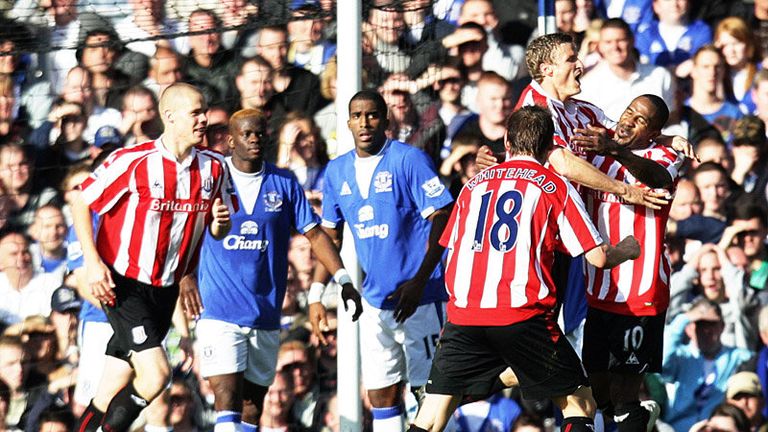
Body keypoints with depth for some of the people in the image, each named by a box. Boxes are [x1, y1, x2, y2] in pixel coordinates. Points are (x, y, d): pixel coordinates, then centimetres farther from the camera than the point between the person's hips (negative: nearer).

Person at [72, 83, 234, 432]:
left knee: (112, 393, 9)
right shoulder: (133, 161, -14)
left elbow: (217, 232, 15)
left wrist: (220, 223, -10)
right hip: (123, 284, -6)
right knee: (156, 372, -19)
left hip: (166, 291, 6)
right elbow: (81, 204, -7)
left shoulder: (214, 168, 3)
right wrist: (93, 262, -17)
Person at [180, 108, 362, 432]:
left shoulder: (284, 184, 5)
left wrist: (343, 280, -1)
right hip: (218, 307, -3)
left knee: (253, 402, 8)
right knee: (227, 396, -16)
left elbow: (314, 234, 8)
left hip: (266, 313, 3)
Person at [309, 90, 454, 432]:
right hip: (375, 301, 6)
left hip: (420, 299, -6)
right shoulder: (337, 171, 9)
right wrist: (316, 295, 11)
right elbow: (330, 237, 18)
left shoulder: (409, 160, -10)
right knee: (381, 397, 6)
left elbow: (442, 220, -14)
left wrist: (419, 281, -21)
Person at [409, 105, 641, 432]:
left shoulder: (474, 185, 18)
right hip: (524, 316, -3)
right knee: (580, 406, 12)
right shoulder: (555, 187, 6)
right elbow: (598, 257, 4)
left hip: (463, 315, 3)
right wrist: (627, 250, 24)